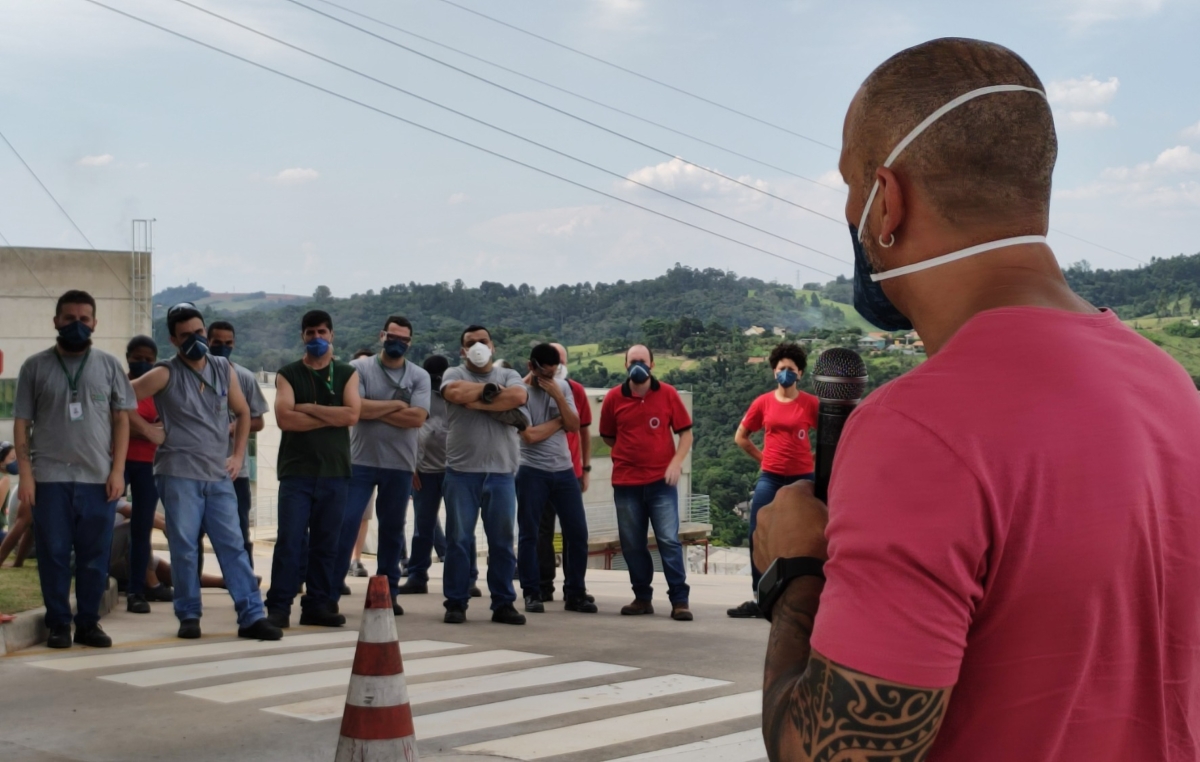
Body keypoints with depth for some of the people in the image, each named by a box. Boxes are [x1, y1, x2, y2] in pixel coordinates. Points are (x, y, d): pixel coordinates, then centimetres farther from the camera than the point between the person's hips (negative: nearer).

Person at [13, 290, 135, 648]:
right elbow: (21, 422, 5)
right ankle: (58, 624, 13)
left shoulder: (109, 365, 8)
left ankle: (88, 623, 14)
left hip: (98, 478, 1)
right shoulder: (35, 367, 6)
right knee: (53, 554, 3)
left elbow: (121, 419, 7)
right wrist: (25, 473, -3)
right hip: (50, 477, -1)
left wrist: (118, 470, -2)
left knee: (95, 555, 3)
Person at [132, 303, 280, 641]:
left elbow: (243, 412, 20)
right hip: (179, 474, -3)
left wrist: (238, 455, 10)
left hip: (219, 475, 4)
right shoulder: (165, 374, -3)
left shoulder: (224, 369, 10)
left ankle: (252, 616, 0)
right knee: (184, 548, 0)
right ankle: (189, 615, 12)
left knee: (233, 544, 1)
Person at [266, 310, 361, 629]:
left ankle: (318, 605, 12)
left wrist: (309, 408, -9)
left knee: (327, 542, 5)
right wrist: (331, 418, -9)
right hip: (296, 471, -2)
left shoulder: (347, 373, 10)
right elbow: (284, 418, -10)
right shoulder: (288, 374, 6)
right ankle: (279, 606, -3)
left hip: (335, 472, 2)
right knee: (290, 540, -6)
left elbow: (352, 414, -7)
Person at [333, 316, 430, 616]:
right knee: (346, 524, -5)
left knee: (392, 529, 10)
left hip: (400, 465, 2)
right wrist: (395, 405, -9)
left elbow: (417, 417, -11)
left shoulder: (419, 376, 3)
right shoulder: (359, 368, -1)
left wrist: (374, 410, -10)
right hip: (360, 461, -2)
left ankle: (388, 593, 19)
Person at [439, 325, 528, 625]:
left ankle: (503, 603, 10)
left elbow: (518, 397, -9)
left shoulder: (508, 375, 13)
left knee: (502, 541, 4)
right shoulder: (454, 374, 10)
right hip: (462, 470, -1)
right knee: (458, 539, 1)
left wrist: (478, 402, -9)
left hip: (501, 471, 1)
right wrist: (491, 389, -5)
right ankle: (456, 603, 7)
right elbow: (454, 393, -14)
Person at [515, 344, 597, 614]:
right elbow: (529, 435, -16)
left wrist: (557, 396, -12)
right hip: (532, 472, -4)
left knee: (577, 532, 3)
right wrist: (559, 420, -3)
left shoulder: (562, 387, 7)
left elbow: (574, 426, -1)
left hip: (564, 470, 4)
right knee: (529, 534, 2)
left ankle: (575, 593, 11)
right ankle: (532, 594, 11)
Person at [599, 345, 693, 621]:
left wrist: (676, 462, -10)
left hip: (661, 480, -2)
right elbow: (608, 437, 15)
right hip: (626, 483, 2)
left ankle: (679, 600, -2)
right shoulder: (613, 398, 2)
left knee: (669, 540, -6)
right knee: (632, 544, 6)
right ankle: (642, 598, 18)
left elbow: (685, 432, 3)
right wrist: (631, 452, 5)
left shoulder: (667, 394, 0)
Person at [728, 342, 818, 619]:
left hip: (802, 478, -2)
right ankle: (759, 599, 8)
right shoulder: (763, 402, 4)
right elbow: (740, 437, 14)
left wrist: (813, 459, 1)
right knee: (758, 538, 0)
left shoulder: (810, 403, -3)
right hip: (770, 478, 2)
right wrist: (763, 457, 7)